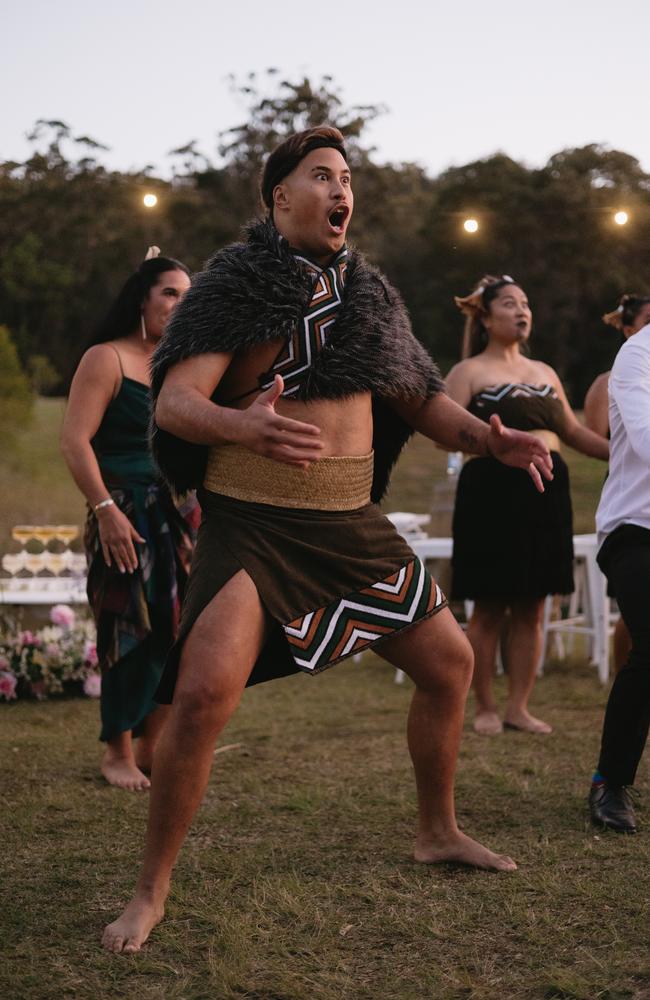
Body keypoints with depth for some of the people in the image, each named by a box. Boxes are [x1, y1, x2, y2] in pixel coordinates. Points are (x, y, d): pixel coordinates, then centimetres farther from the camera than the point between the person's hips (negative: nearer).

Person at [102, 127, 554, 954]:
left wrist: (492, 439, -2)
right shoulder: (236, 283, -7)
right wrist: (246, 427, -40)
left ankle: (438, 832, 35)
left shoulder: (368, 295, 11)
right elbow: (175, 401, -18)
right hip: (250, 522, -6)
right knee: (202, 695, -22)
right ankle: (151, 892, -4)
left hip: (352, 525, 7)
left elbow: (420, 396, 17)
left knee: (450, 663, 13)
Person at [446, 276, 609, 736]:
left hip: (546, 492, 5)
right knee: (490, 608, 0)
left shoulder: (544, 372, 19)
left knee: (531, 608, 6)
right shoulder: (469, 371, 1)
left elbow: (574, 431, 22)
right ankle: (486, 708, 11)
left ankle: (519, 706, 15)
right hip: (493, 491, -5)